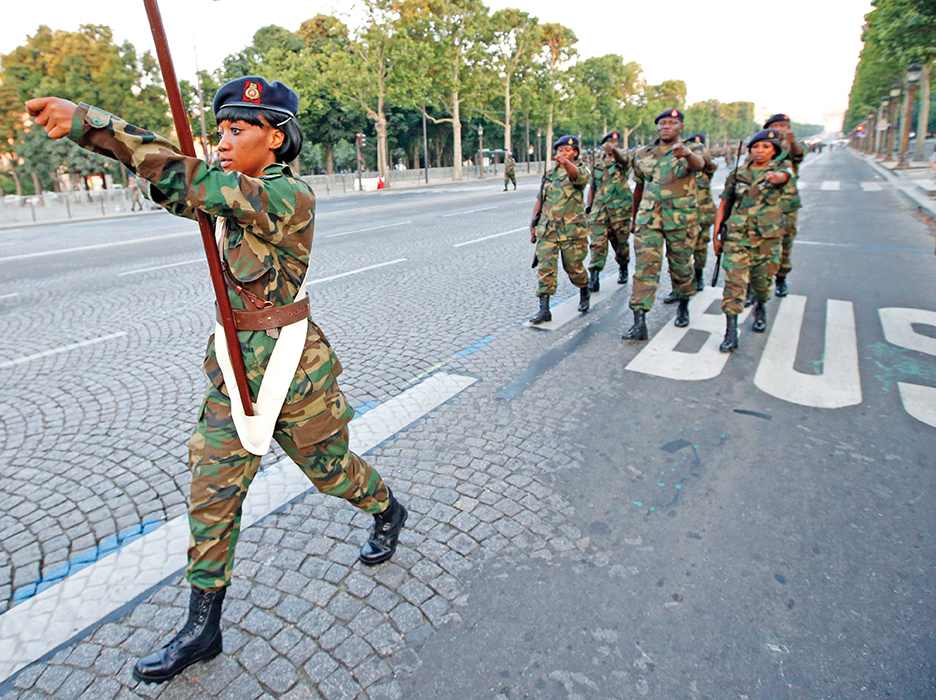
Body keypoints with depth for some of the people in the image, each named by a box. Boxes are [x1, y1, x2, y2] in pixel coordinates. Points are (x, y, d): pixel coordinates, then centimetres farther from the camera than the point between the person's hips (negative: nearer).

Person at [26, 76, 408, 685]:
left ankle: (388, 511, 47)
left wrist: (86, 121, -26)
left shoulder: (289, 196, -17)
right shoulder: (238, 196, 9)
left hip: (291, 366, -7)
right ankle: (203, 627, 26)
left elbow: (196, 182, -27)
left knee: (330, 468, 14)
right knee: (213, 492, 9)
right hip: (233, 364, 7)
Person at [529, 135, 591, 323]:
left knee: (573, 267, 7)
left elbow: (577, 176, -28)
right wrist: (533, 224, 15)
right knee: (545, 268, -6)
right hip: (547, 230, 4)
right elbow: (540, 200, 19)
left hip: (572, 230, -4)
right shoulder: (550, 173, 15)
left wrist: (566, 162, -49)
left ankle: (585, 293, 37)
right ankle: (544, 309, -4)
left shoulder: (580, 170, -1)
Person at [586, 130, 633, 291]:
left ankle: (623, 269, 31)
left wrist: (613, 150, -45)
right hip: (599, 207, 2)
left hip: (619, 207, -2)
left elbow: (623, 159, -23)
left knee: (621, 242, 8)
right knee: (597, 242, -10)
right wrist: (588, 205, 10)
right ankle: (594, 276, -13)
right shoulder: (598, 162, 15)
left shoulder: (623, 155, 3)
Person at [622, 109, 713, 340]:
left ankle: (683, 306, 37)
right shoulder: (642, 155, 11)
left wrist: (687, 153, -46)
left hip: (681, 218, -1)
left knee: (681, 266, 10)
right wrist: (634, 218, 25)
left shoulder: (691, 150, 2)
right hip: (648, 217, 1)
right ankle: (639, 322, -14)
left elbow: (700, 164, -22)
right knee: (645, 267, -10)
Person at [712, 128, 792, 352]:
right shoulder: (738, 174, 7)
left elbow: (784, 175, -24)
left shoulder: (780, 167, 2)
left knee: (762, 279, 11)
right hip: (737, 234, 0)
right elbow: (723, 205, 10)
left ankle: (760, 309, 45)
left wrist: (775, 176, -49)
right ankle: (731, 332, -12)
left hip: (768, 235, 0)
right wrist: (716, 233, 4)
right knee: (734, 279, -11)